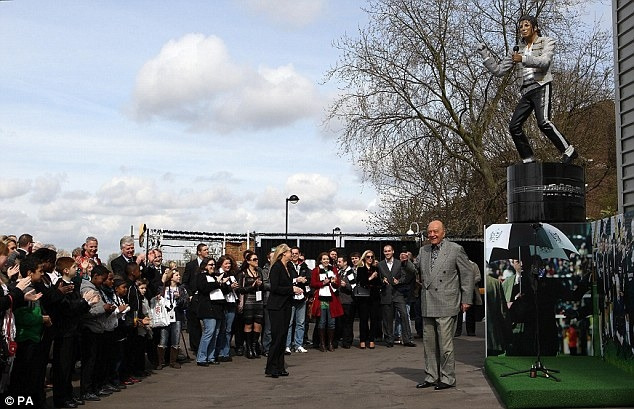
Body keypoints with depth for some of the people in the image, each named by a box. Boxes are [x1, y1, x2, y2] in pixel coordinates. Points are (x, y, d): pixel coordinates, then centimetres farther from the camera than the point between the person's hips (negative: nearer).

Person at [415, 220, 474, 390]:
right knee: (429, 343, 11)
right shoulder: (423, 251, 13)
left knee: (445, 343, -4)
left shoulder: (455, 249, -2)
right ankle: (431, 377, 22)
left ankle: (447, 378, 8)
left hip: (446, 305, -6)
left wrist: (466, 300, -3)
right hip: (427, 305, 6)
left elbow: (467, 274, -1)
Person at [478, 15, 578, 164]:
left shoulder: (547, 42, 7)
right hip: (526, 91, 6)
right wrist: (484, 54, 10)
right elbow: (498, 70, 19)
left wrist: (523, 59, -26)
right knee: (514, 126, -9)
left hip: (541, 87, -6)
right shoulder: (518, 49, 21)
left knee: (543, 122, -26)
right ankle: (528, 160, -2)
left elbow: (544, 62, -14)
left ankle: (569, 151, -14)